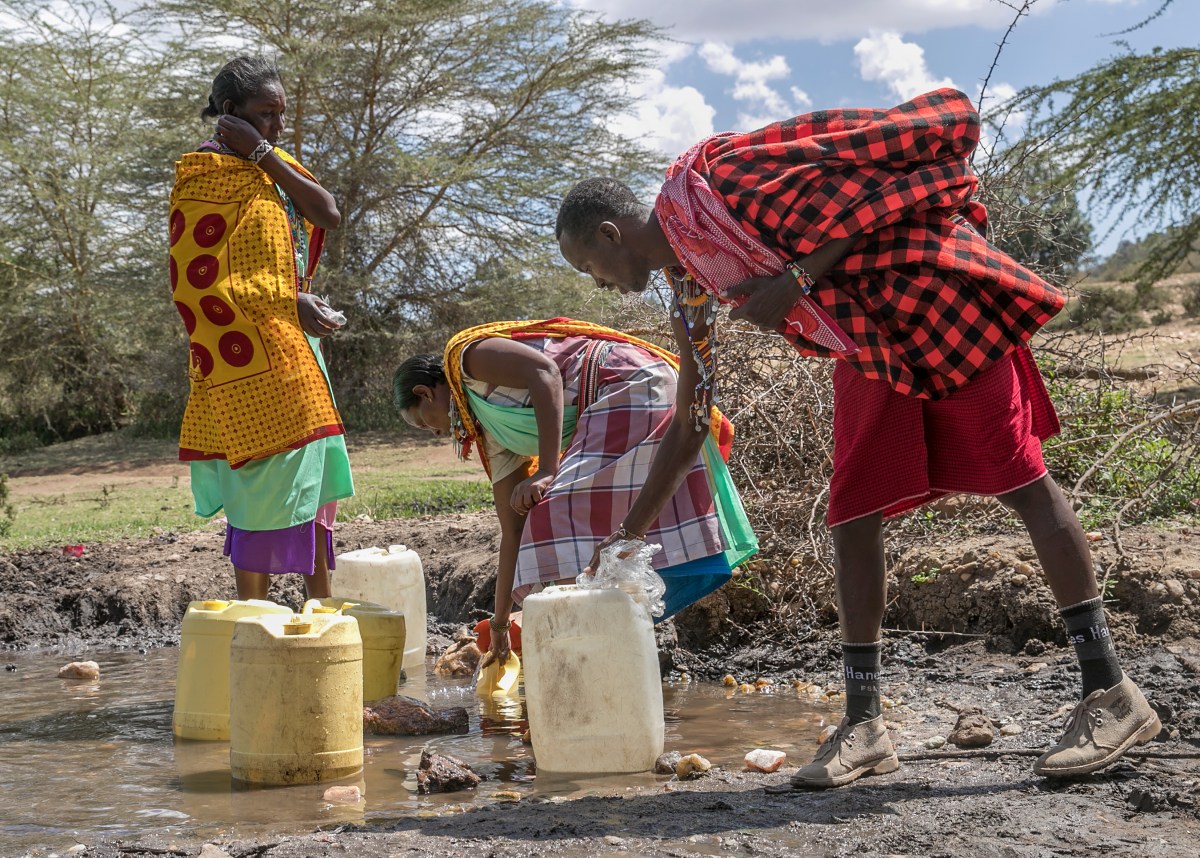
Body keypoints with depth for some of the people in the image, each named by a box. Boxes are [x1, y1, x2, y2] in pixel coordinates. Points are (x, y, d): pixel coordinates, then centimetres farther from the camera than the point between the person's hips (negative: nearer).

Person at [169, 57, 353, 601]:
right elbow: (199, 278, -16)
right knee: (270, 479, -8)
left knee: (310, 475, 14)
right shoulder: (206, 176, -10)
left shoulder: (273, 165, 15)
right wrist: (288, 303, -19)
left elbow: (328, 215, -1)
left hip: (294, 349, 9)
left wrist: (264, 154, -7)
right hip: (251, 353, -9)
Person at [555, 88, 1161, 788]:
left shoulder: (710, 177, -15)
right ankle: (865, 726, 8)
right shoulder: (689, 282, 12)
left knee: (1024, 484, -8)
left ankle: (1113, 695, -5)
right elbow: (691, 420, 18)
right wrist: (627, 534, 20)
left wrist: (800, 278, -22)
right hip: (869, 350, 9)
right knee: (852, 515, 3)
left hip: (936, 302, -9)